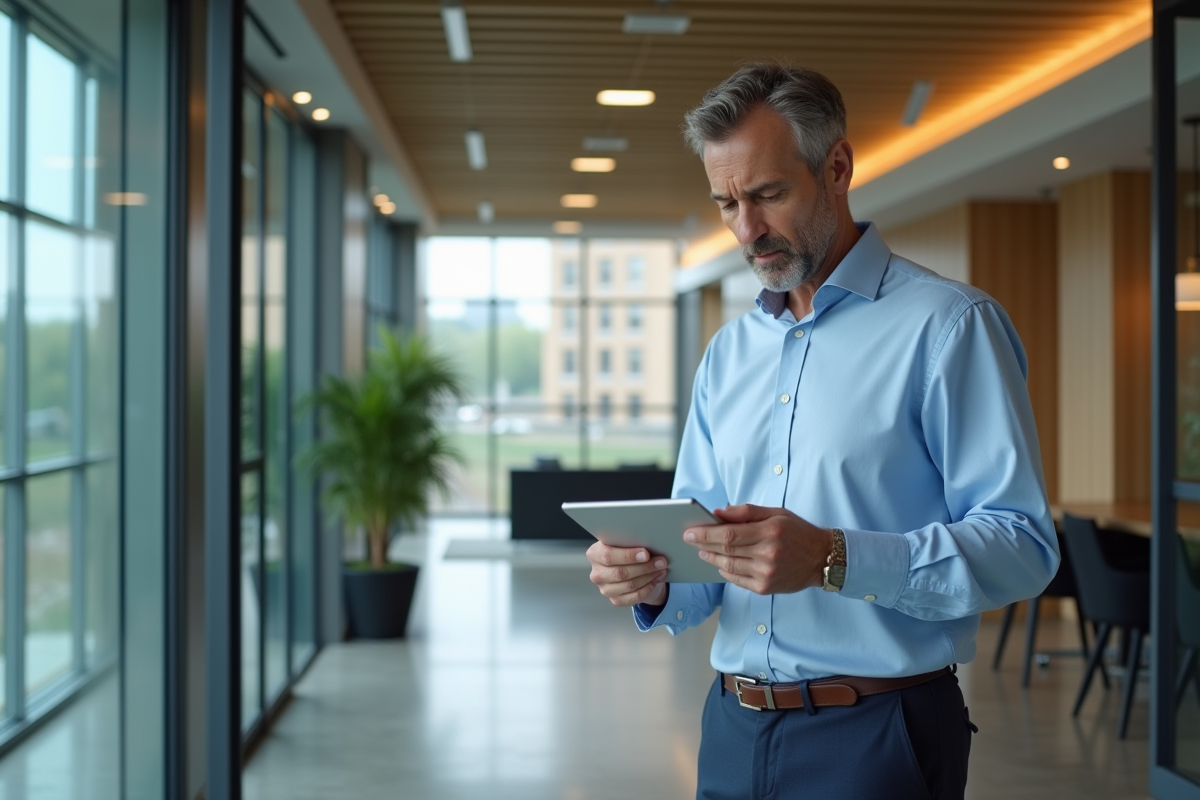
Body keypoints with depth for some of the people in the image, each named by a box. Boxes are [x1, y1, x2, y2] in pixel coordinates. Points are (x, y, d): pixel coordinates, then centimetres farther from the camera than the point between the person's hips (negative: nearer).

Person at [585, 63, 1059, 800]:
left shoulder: (948, 325, -8)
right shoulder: (728, 351, 12)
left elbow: (1023, 545, -16)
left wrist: (836, 560, -28)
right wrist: (654, 583, -9)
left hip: (877, 738, -5)